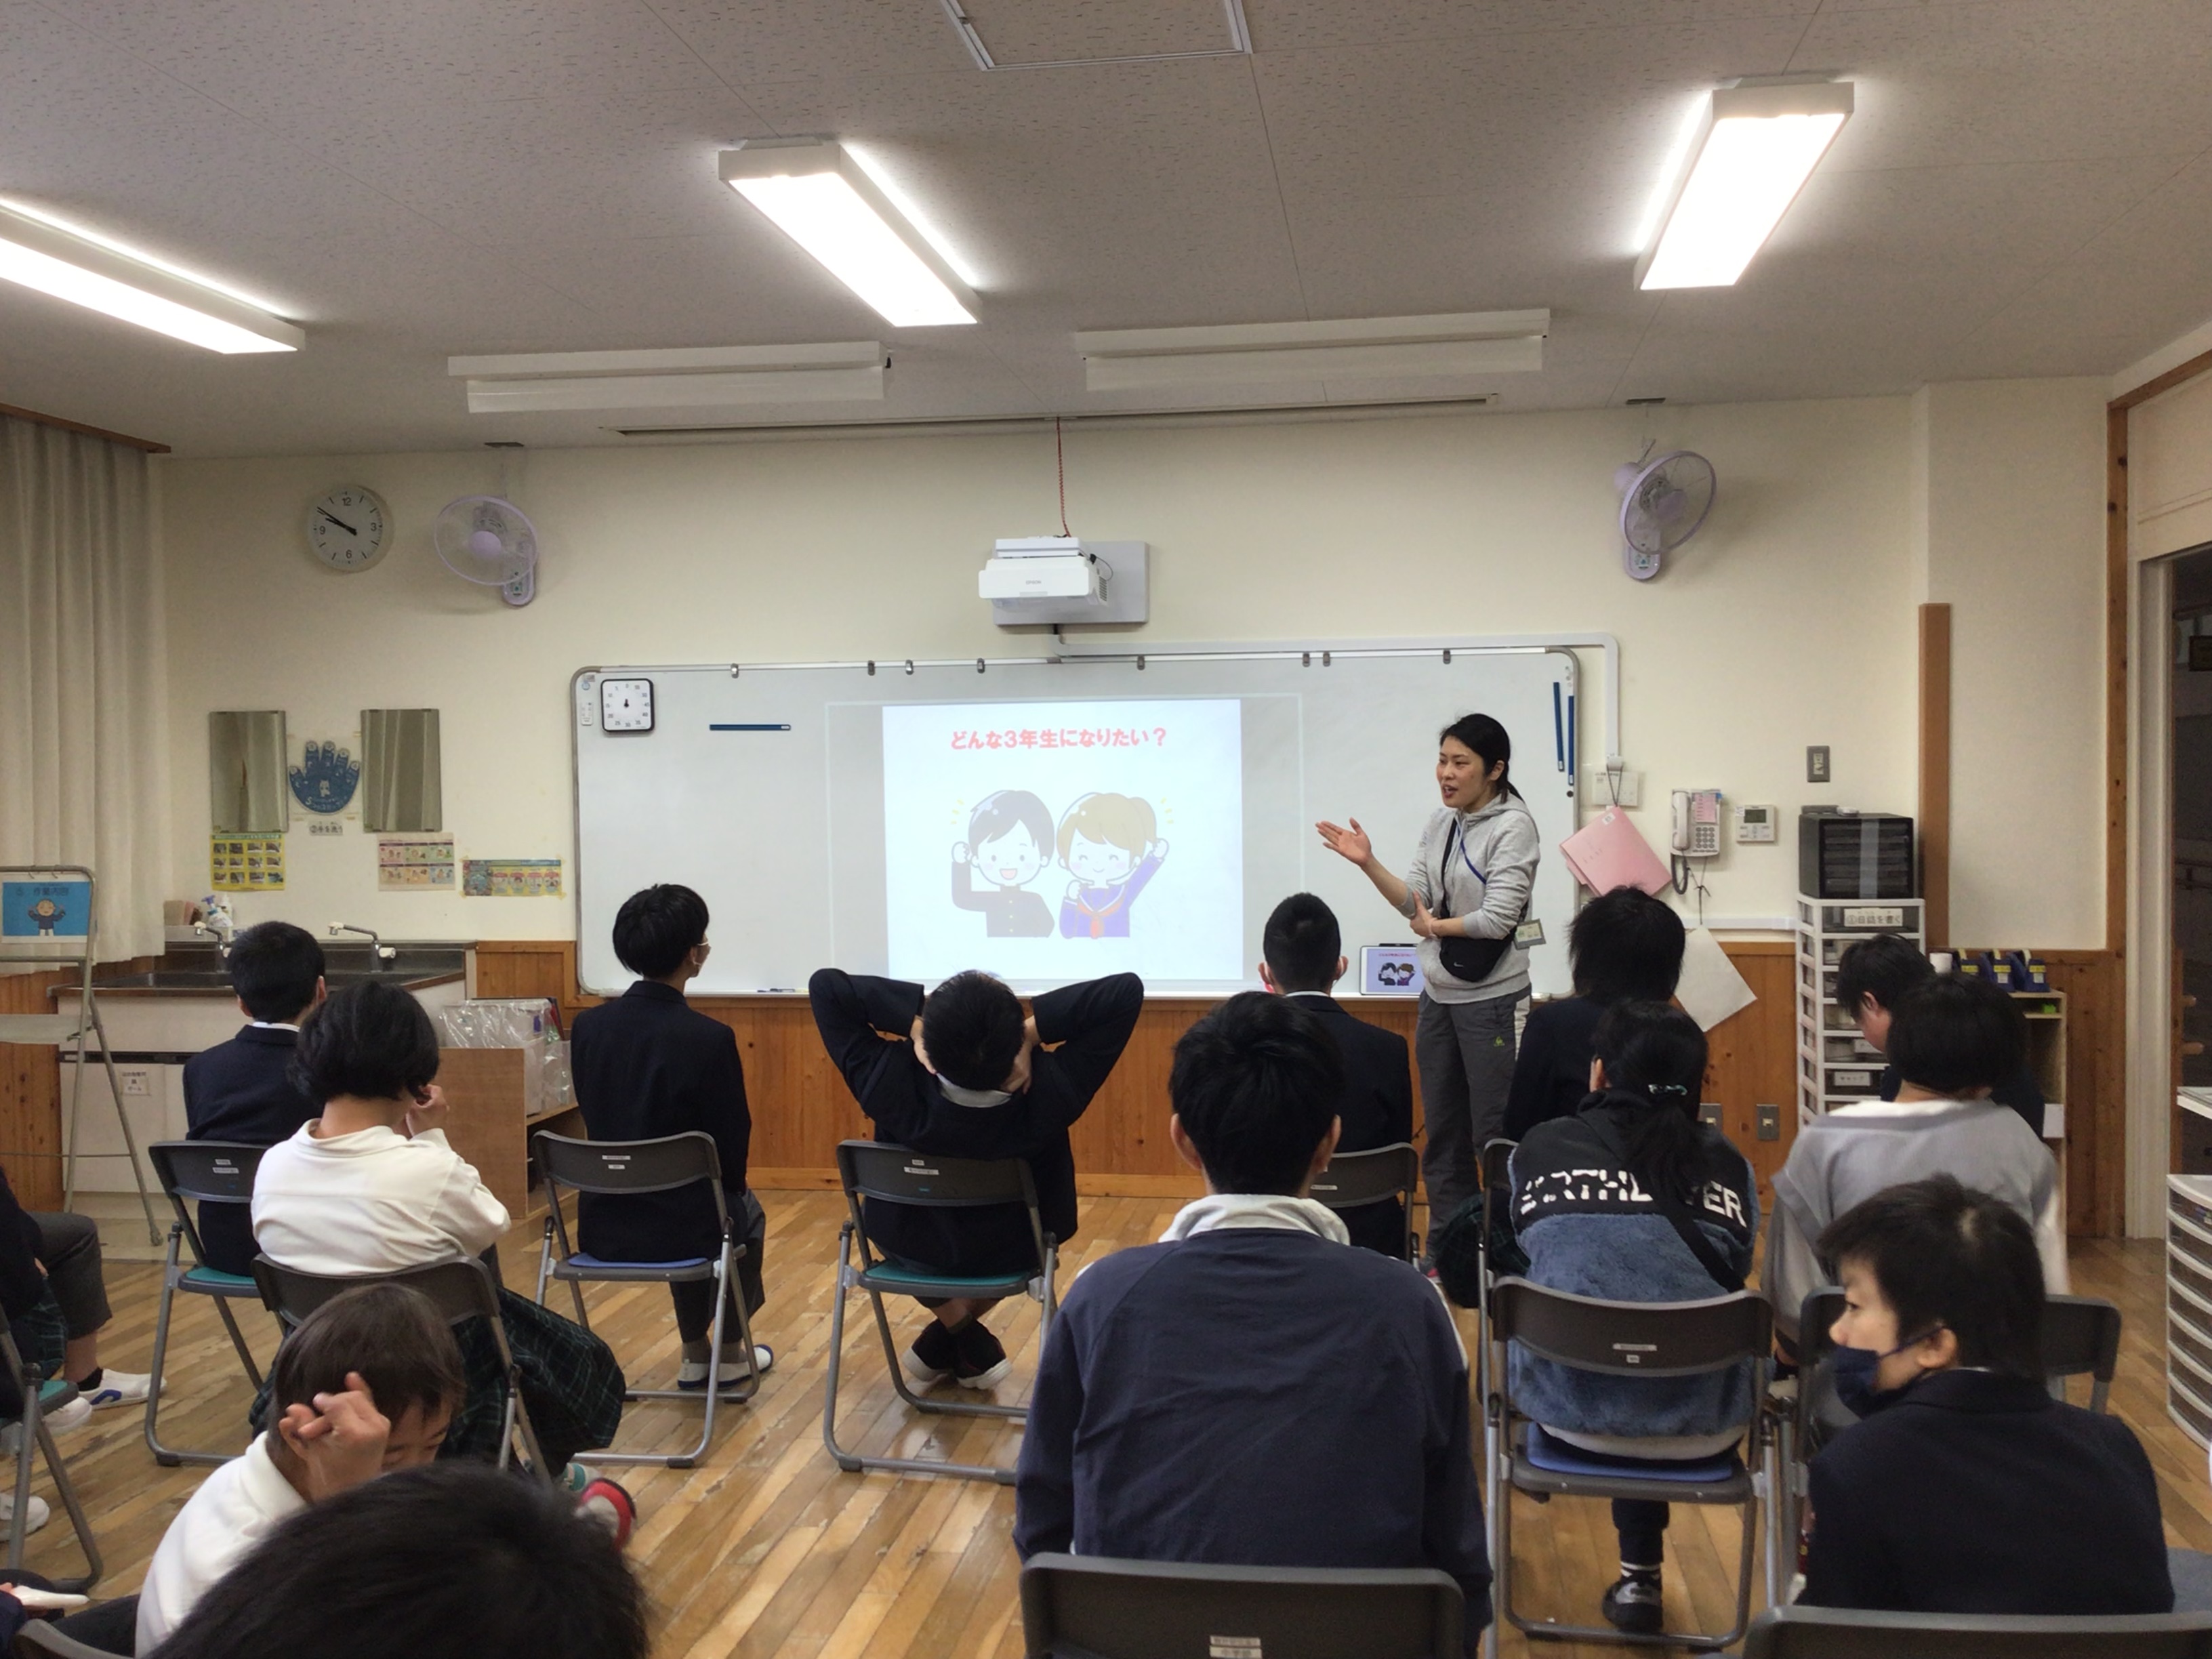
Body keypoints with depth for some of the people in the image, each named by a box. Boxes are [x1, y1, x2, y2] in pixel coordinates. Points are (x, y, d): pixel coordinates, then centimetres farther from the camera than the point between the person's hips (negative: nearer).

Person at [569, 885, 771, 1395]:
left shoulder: (587, 1026, -4)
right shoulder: (710, 1038, -19)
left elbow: (598, 1121, 9)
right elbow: (732, 1140, -9)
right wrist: (729, 1192, 13)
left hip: (602, 1227, 4)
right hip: (676, 1228, -4)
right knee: (745, 1211, 31)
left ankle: (695, 1354, 43)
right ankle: (730, 1353, 40)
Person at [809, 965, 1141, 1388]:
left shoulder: (894, 1085, -37)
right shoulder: (1051, 1090, -37)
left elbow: (826, 985, -28)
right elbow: (1127, 989, -31)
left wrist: (914, 1018, -31)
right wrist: (1035, 1029, -33)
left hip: (907, 1246, 0)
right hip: (1013, 1251, 0)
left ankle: (958, 1329, 26)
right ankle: (958, 1349, 27)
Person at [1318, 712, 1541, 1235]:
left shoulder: (1512, 826, -14)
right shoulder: (1439, 823, 7)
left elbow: (1498, 919, -20)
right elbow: (1414, 902, 2)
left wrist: (1435, 927, -6)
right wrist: (1368, 863, -12)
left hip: (1491, 999, -8)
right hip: (1438, 995, 8)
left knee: (1493, 1133, -1)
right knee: (1442, 1128, 15)